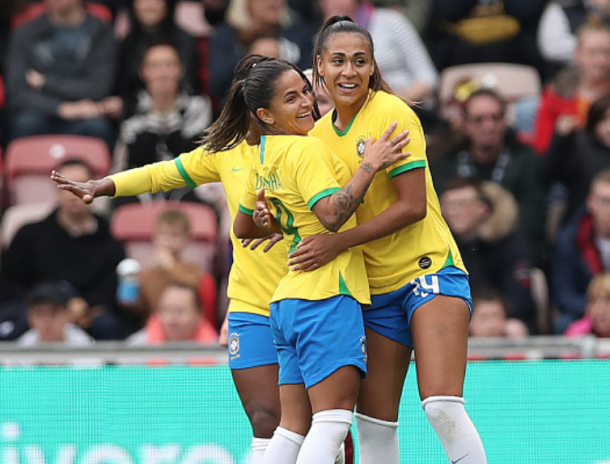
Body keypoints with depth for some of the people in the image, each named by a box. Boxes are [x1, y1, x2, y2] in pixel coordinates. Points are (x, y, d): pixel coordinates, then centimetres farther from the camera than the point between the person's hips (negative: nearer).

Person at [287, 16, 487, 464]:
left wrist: (338, 243, -20)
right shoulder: (321, 132, 9)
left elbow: (413, 206, -16)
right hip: (375, 289, 7)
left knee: (442, 405, -21)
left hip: (429, 270, -6)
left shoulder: (391, 114, -10)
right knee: (373, 424, 2)